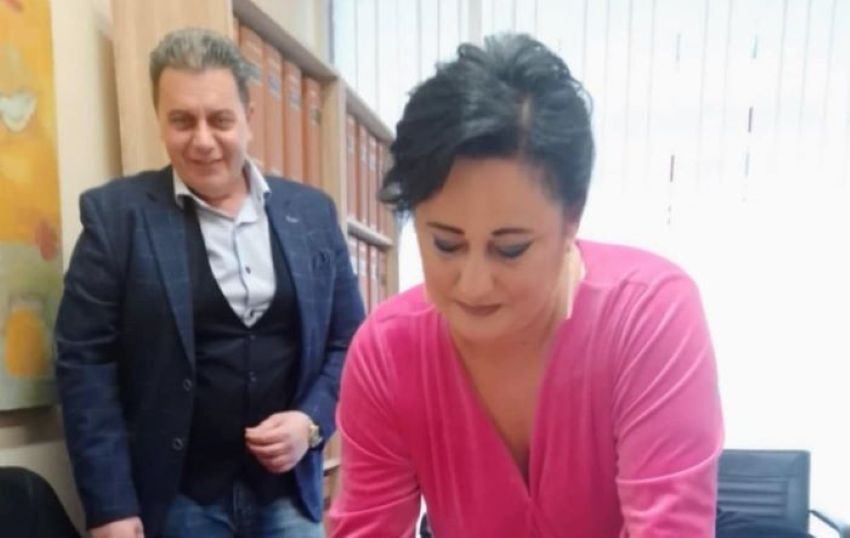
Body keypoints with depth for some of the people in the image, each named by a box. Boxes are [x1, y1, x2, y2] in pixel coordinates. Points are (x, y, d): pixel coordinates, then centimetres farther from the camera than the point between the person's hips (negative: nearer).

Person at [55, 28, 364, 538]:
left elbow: (349, 339, 6)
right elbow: (85, 361, -7)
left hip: (288, 492, 3)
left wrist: (312, 421, -8)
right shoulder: (115, 213, -5)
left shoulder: (312, 211, 2)